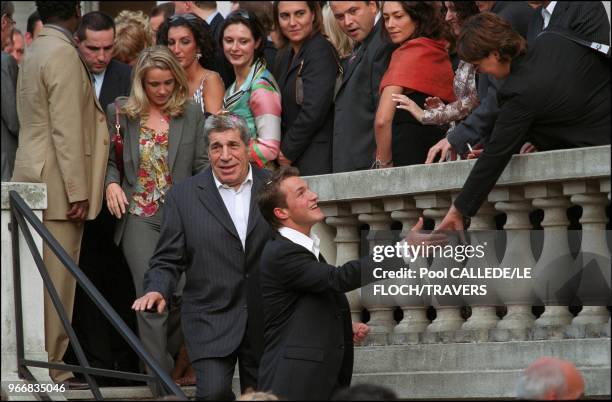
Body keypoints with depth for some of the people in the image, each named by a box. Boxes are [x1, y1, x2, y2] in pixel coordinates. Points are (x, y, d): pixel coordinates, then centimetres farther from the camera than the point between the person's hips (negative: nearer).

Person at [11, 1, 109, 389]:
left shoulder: (35, 51, 15)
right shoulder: (63, 54, -14)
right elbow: (66, 129, -18)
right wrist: (77, 191, -17)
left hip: (34, 181, 9)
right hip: (57, 185, -9)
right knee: (56, 282, -6)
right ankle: (51, 369, -3)